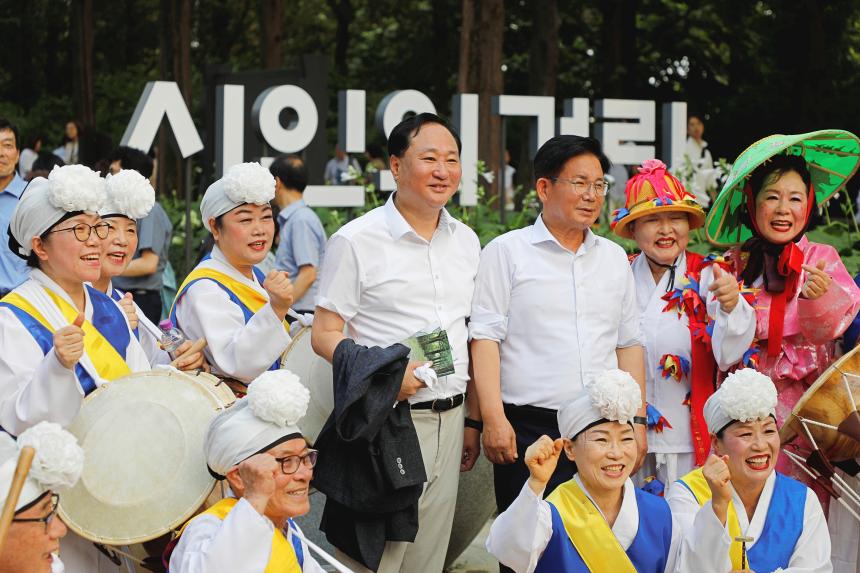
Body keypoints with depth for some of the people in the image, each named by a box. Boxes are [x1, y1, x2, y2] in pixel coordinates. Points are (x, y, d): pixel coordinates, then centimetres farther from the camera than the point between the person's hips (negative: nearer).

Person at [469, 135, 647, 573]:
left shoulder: (614, 258, 16)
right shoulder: (507, 252, 2)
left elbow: (629, 344, 19)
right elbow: (485, 338, -4)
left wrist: (637, 420, 12)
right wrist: (493, 419, -12)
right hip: (530, 428, -4)